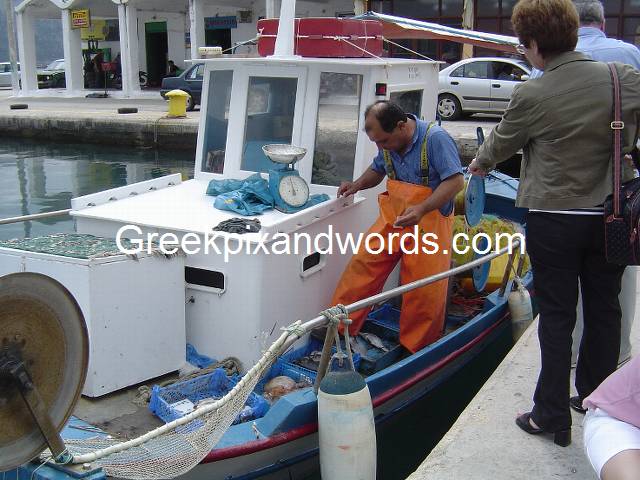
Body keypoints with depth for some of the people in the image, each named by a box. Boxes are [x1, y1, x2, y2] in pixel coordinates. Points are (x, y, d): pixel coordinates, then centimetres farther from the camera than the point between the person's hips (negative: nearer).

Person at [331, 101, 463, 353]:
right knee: (362, 267, -3)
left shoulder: (436, 138, -20)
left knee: (424, 291, 2)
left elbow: (455, 180, -22)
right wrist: (357, 185, 1)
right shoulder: (387, 144, 0)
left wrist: (421, 209, -32)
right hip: (392, 219, 5)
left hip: (429, 224, -5)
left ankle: (414, 349, 20)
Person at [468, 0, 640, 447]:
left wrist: (480, 163, 25)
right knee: (604, 310, 17)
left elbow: (501, 144, 5)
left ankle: (553, 417, 15)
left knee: (556, 315, 7)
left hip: (553, 221, -3)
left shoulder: (531, 96, -13)